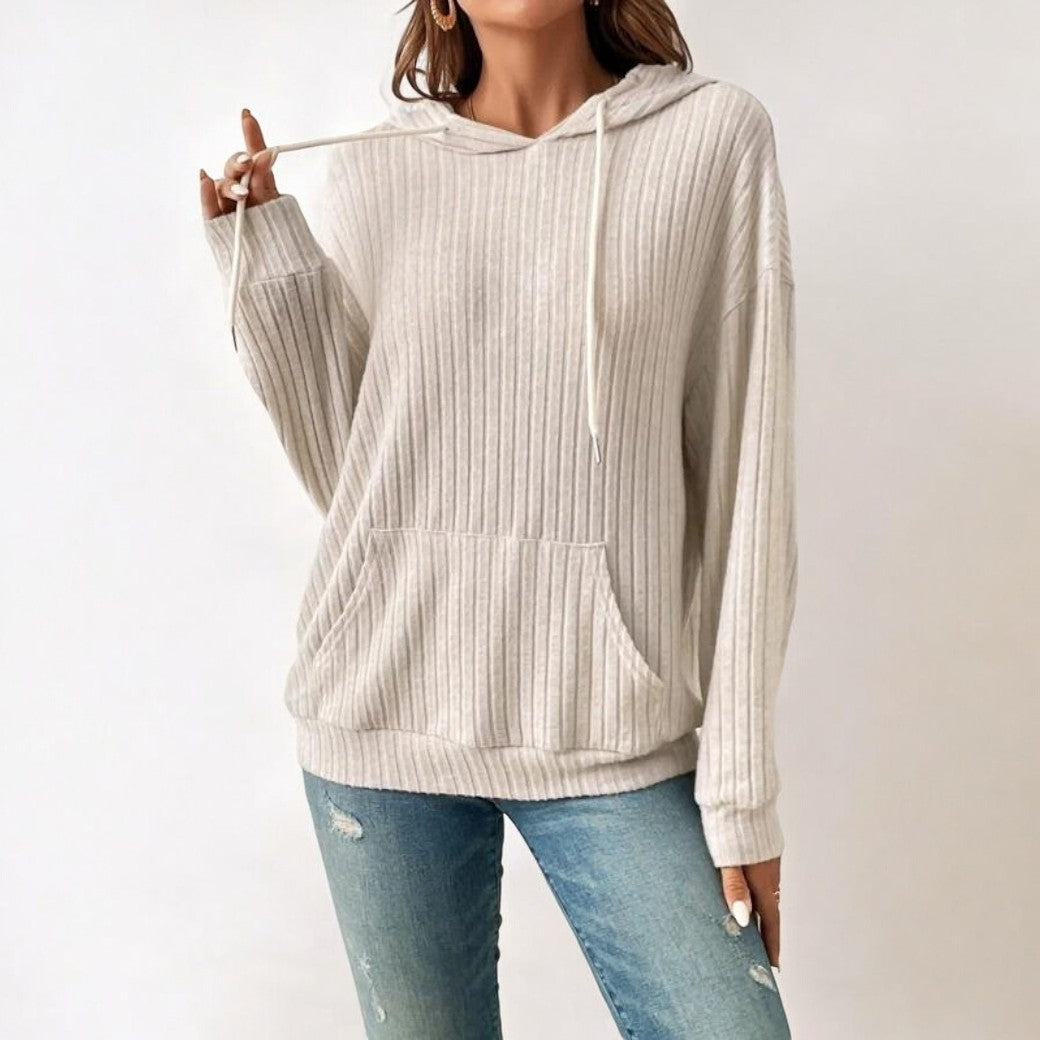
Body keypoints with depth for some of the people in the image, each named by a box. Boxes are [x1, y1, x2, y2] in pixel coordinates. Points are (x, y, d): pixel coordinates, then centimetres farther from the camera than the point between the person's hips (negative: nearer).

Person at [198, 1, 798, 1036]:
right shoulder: (372, 170, 5)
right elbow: (347, 477, 6)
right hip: (386, 711, 2)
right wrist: (266, 254, -2)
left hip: (614, 725, -1)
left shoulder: (713, 134, 0)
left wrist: (740, 782, -4)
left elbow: (746, 475, -3)